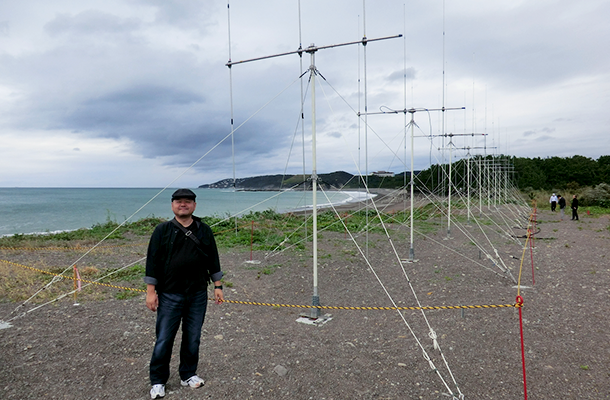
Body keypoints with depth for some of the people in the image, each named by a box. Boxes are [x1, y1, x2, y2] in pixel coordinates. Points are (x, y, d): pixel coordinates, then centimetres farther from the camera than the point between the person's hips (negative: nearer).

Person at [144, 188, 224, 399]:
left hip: (198, 295, 3)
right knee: (164, 339, 5)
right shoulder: (162, 230, -2)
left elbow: (213, 260, 9)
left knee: (193, 338, 12)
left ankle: (188, 374, 30)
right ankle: (158, 381, 22)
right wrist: (151, 291, -7)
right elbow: (152, 261, -4)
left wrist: (218, 286, 6)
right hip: (169, 296, -2)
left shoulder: (204, 231, 5)